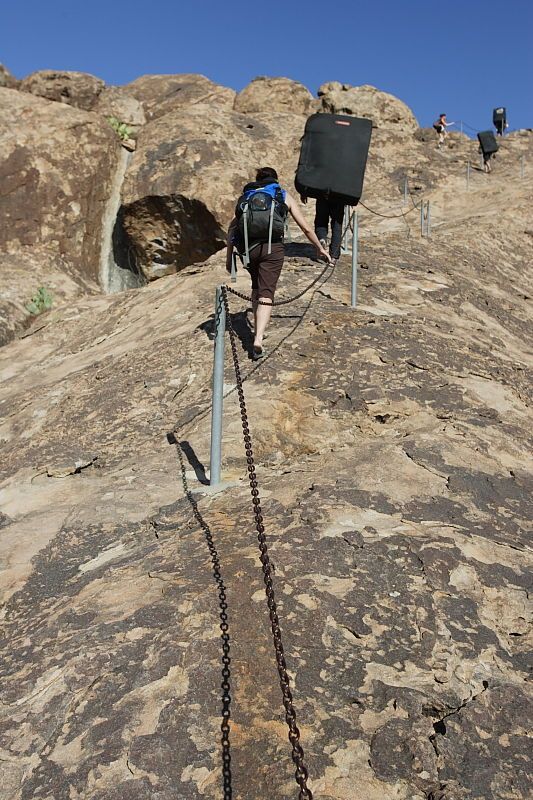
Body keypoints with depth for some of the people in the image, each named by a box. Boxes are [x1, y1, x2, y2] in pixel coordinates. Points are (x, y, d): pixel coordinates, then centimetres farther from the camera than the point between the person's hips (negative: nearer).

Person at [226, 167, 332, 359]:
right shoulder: (285, 196, 21)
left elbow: (232, 226, 13)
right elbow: (306, 228, 21)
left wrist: (229, 256, 15)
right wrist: (320, 248, 32)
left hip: (248, 247, 2)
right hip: (272, 247, -2)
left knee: (256, 287, 25)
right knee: (266, 293, -5)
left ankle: (257, 329, 27)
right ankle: (258, 338, -23)